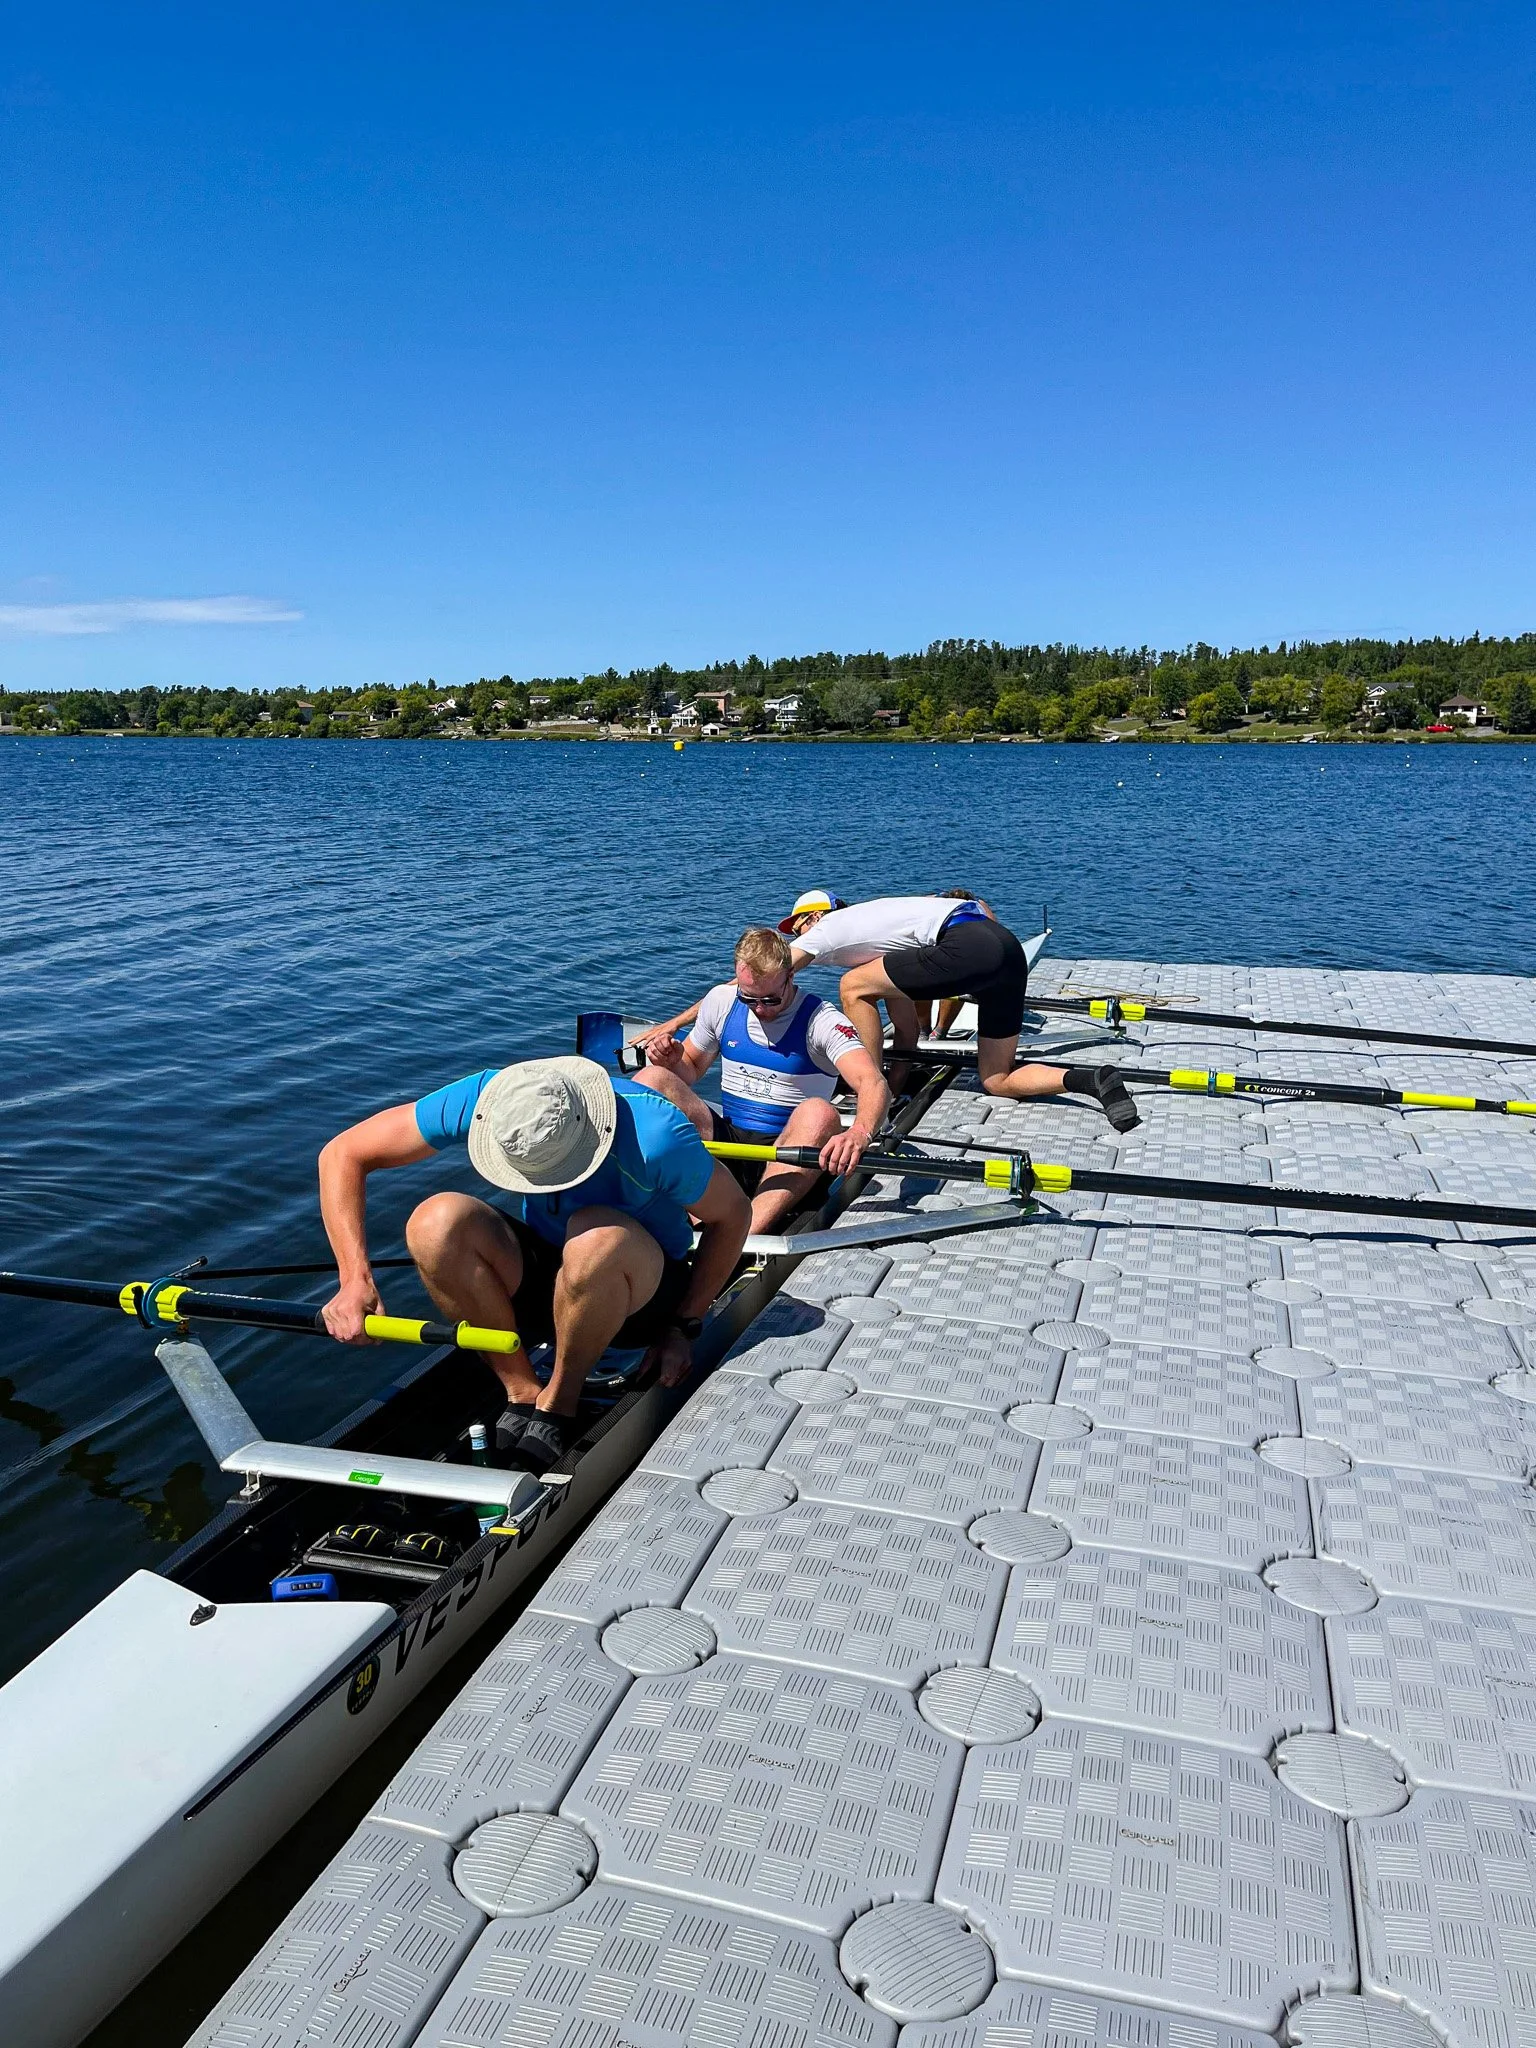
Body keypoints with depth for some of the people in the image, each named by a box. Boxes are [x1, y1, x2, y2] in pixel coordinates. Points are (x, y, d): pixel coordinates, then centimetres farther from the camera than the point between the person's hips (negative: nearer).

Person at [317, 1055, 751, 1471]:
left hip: (642, 1294, -3)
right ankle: (522, 1394, -13)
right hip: (534, 1280, 3)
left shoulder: (655, 1137, -30)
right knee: (436, 1221, -27)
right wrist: (355, 1279, -25)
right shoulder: (481, 1099, -22)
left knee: (598, 1236, -39)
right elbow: (344, 1154, -15)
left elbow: (732, 1215, -13)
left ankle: (559, 1402, -14)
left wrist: (682, 1328, -11)